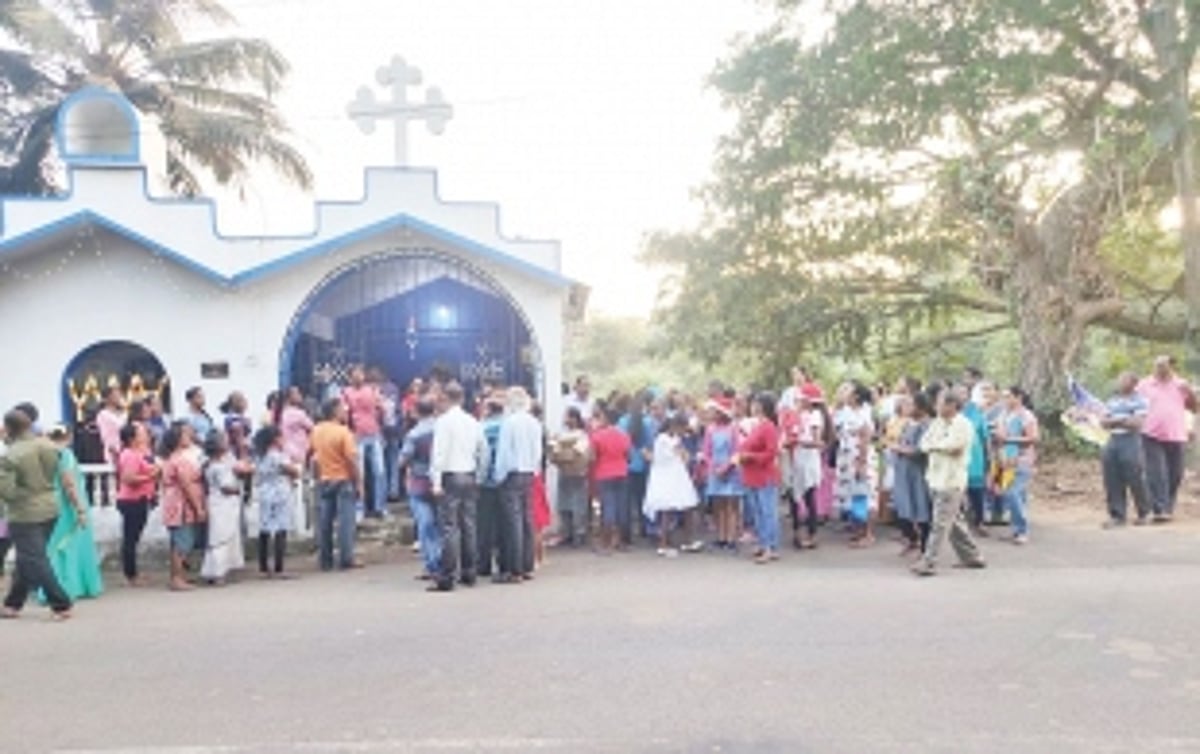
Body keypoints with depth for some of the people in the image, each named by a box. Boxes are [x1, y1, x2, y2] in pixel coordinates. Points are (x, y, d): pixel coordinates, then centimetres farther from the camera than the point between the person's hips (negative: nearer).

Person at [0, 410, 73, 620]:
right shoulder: (49, 446, 0)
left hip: (25, 515, -7)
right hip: (49, 509, 7)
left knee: (35, 562, 0)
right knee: (26, 560, 19)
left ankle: (61, 605, -1)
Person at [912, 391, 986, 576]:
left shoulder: (962, 424, -9)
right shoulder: (937, 423, 13)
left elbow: (952, 445, -21)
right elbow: (924, 444, 6)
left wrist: (934, 445, -4)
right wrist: (943, 446, -11)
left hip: (951, 481, -8)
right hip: (936, 478, 8)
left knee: (940, 524, -7)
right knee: (955, 522, 15)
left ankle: (929, 563, -7)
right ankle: (972, 556, 26)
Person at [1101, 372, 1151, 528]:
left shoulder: (1140, 401, -2)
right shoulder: (1112, 401, 19)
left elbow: (1137, 422, -12)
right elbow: (1104, 422, 14)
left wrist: (1118, 420, -4)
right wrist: (1119, 421, -6)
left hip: (1131, 442, -6)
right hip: (1113, 441, 6)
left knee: (1135, 479, -2)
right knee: (1112, 481, 2)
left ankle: (1143, 513, 17)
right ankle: (1117, 515, 7)